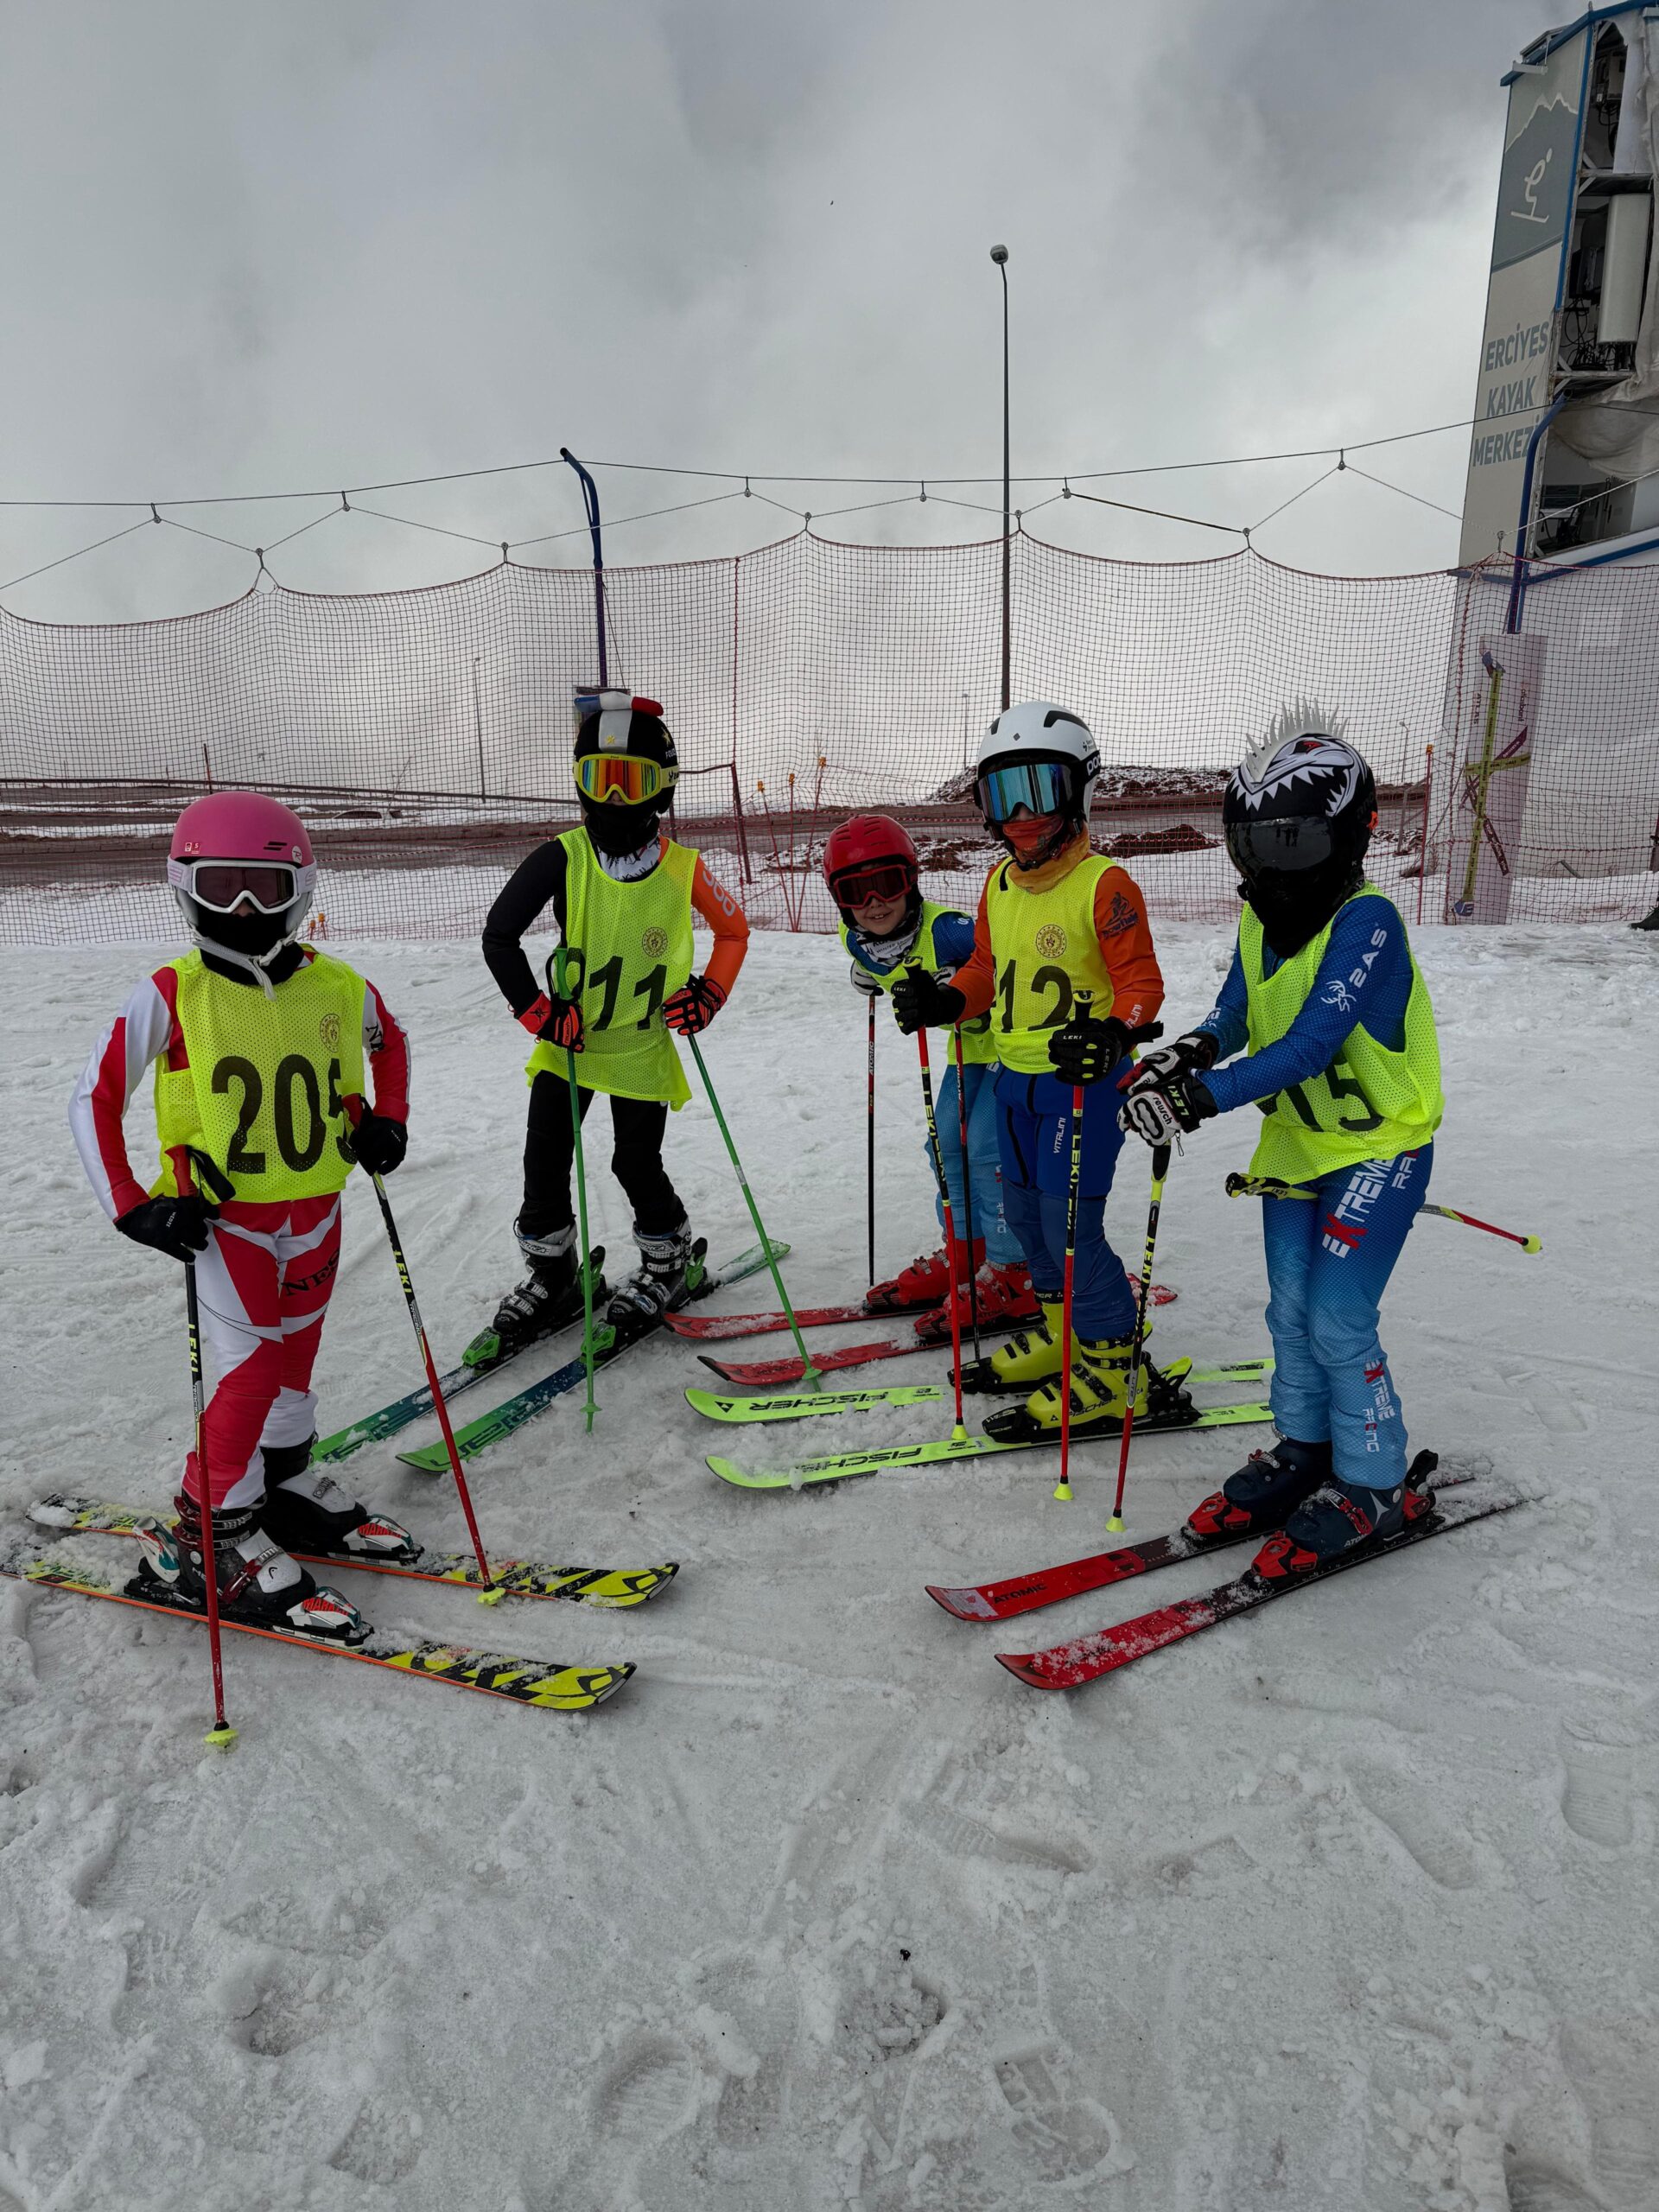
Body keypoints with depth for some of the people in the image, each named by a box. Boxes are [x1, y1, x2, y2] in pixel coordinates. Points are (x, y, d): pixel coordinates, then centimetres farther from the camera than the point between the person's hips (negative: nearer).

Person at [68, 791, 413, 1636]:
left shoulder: (337, 987, -4)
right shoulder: (172, 996, -13)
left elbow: (390, 1040, 17)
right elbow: (94, 1101, -7)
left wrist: (386, 1123, 3)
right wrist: (132, 1208, -14)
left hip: (316, 1209, 4)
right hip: (225, 1216, -4)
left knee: (295, 1356, 17)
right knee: (249, 1371, -5)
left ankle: (282, 1481, 38)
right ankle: (206, 1538, 12)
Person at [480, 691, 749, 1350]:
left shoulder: (683, 868, -10)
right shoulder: (562, 858, -12)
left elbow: (734, 930, 7)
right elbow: (499, 935, -7)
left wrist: (707, 996, -6)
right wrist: (538, 1012, -12)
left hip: (643, 1047, -1)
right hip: (567, 1041, 2)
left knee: (637, 1165, 5)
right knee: (544, 1163, 4)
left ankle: (668, 1266, 31)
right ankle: (552, 1278, 25)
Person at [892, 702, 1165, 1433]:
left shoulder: (1105, 885, -15)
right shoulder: (999, 885, 8)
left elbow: (1140, 980, -15)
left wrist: (1112, 1031, -34)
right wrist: (943, 1000, 0)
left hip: (1083, 1079, -8)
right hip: (1015, 1076, 8)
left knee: (1070, 1226, -6)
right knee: (1024, 1210, 18)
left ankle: (1113, 1368, 12)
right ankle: (1059, 1330, 38)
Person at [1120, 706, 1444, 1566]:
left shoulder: (1367, 921, -24)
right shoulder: (1261, 922, 0)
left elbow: (1311, 1044, -33)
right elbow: (1235, 1016, 4)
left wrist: (1203, 1096, -42)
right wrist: (1192, 1050, -19)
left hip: (1379, 1146, -7)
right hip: (1295, 1141, 7)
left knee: (1338, 1319, -7)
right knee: (1290, 1310, 12)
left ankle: (1373, 1486, 13)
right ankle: (1303, 1449, 32)